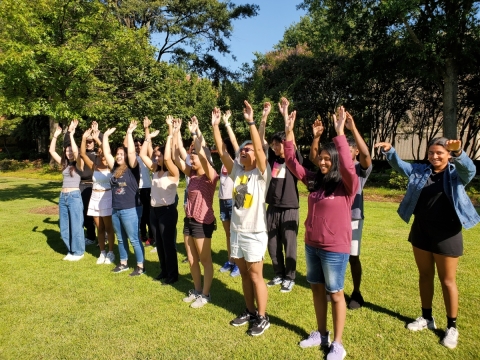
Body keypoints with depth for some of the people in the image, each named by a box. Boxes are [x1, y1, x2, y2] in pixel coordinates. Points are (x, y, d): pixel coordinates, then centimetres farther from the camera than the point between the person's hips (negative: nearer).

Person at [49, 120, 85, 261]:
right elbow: (51, 151, 11)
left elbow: (76, 151, -23)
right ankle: (71, 251, 26)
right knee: (64, 227, 12)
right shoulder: (64, 164, 12)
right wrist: (55, 135, 3)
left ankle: (78, 252, 14)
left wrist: (71, 134, -22)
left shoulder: (79, 164, -5)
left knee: (76, 226, 1)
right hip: (63, 197, 7)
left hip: (74, 196, -7)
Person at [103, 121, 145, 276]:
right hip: (115, 209, 7)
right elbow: (106, 153, 8)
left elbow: (131, 152, -21)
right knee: (121, 239, 17)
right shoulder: (115, 168, 8)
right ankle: (123, 263, 31)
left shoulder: (132, 168, -9)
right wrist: (106, 136, 4)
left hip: (130, 210, -7)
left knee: (134, 239, 0)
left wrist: (129, 133, -20)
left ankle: (140, 266, 11)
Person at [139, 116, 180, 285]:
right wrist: (148, 137, 4)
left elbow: (167, 158, -31)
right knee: (159, 243, 16)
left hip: (167, 211, -8)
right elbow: (142, 155, 9)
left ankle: (173, 274, 16)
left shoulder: (173, 172, -12)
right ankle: (164, 271, 30)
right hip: (154, 210, 8)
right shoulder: (155, 170, 8)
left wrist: (170, 136, -24)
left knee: (168, 243, 2)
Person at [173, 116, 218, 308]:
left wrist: (195, 132, -26)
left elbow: (202, 154, -29)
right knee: (192, 260, 16)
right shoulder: (192, 174, 6)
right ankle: (197, 290, 32)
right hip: (189, 220, 8)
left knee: (205, 260, 6)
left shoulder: (210, 176, -14)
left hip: (203, 222, -8)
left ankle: (205, 294, 20)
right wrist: (176, 133, -2)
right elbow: (177, 158, 2)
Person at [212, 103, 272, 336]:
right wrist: (215, 126, -4)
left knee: (255, 275, 4)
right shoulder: (236, 170, 5)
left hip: (255, 233, -6)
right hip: (236, 231, 6)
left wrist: (251, 122, -28)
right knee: (244, 274, 17)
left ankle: (263, 317, 20)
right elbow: (221, 151, 1)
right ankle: (250, 312, 33)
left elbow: (259, 148, -24)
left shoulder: (261, 173, -9)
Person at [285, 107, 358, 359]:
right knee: (317, 289, 18)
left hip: (335, 249, -6)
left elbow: (348, 166, -34)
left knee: (335, 293, 8)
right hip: (311, 245, 6)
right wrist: (289, 133, -6)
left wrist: (340, 134, -36)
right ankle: (321, 334, 38)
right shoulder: (314, 180, 2)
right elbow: (292, 162, 3)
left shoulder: (347, 185, -13)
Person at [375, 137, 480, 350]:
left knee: (447, 280, 7)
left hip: (446, 234, -4)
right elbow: (399, 166, -1)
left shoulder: (456, 174, -7)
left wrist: (459, 152, -47)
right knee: (425, 275, 16)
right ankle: (426, 318, 33)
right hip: (421, 231, 4)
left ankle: (452, 326, 25)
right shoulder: (420, 171, 3)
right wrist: (389, 151, -21)